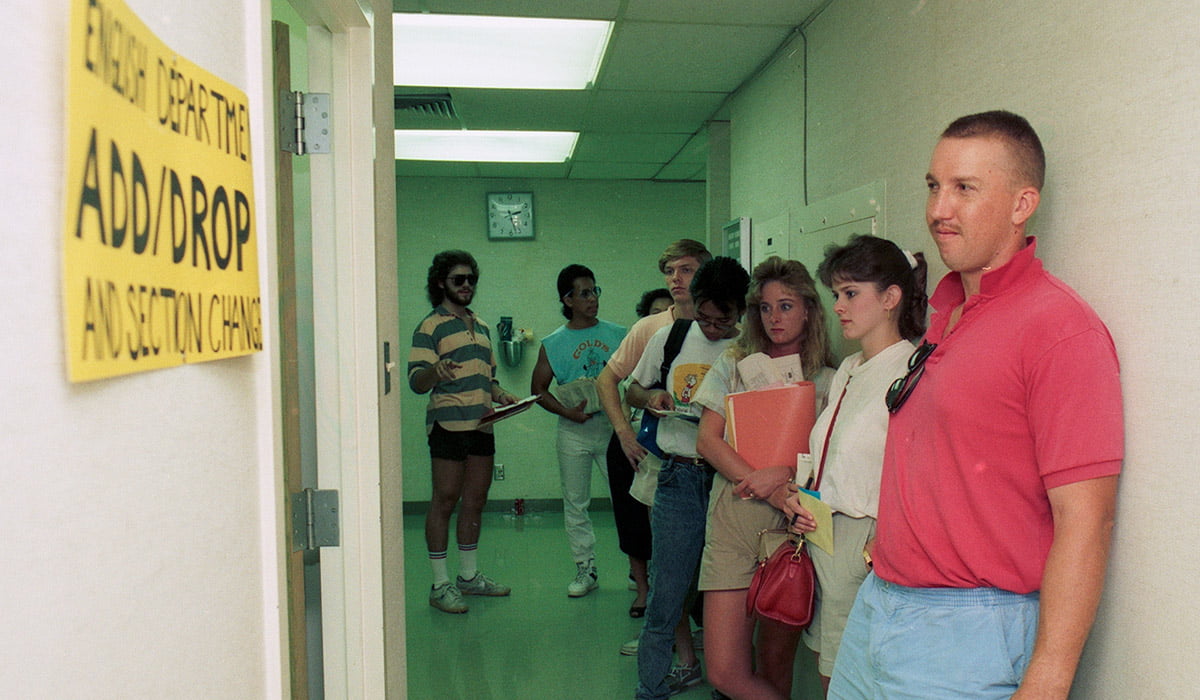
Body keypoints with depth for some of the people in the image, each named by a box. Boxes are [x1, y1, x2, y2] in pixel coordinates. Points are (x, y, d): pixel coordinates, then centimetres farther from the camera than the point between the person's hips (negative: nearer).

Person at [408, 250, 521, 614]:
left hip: (482, 425, 7)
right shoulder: (430, 327, -3)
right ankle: (440, 584, 5)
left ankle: (469, 576, 23)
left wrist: (500, 394, 6)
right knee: (444, 502, -3)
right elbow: (416, 382, -12)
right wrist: (434, 370, -33)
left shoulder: (481, 325, 20)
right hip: (448, 424, -7)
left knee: (475, 502, 12)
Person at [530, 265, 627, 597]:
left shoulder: (618, 334, 5)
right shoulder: (553, 343, 3)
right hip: (574, 430, 0)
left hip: (614, 426, 0)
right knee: (575, 503, 7)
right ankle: (586, 570, 21)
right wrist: (566, 411, -9)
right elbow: (538, 389, 6)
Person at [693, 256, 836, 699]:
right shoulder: (734, 364, 10)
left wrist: (784, 474, -18)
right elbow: (708, 440, 1)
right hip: (734, 521, 1)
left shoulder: (827, 380, 7)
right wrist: (771, 491, -11)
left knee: (775, 664, 7)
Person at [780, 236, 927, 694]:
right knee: (830, 676, 15)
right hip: (822, 537, 8)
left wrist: (880, 545, -20)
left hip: (869, 542, -8)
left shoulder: (911, 372, -15)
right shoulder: (847, 372, 13)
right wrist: (799, 501, 5)